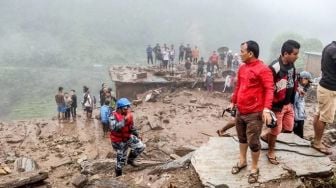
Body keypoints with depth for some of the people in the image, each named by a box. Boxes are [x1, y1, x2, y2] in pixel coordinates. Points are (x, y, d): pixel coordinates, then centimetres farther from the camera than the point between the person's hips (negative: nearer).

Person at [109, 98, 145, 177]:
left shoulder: (129, 115, -5)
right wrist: (124, 120, -44)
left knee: (141, 146, -2)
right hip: (118, 141, -6)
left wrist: (137, 135, 15)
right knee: (121, 159, 4)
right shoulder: (114, 116, -24)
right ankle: (118, 175, 28)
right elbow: (114, 128, -41)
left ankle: (130, 159, 20)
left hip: (128, 137, 6)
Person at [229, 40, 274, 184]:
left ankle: (254, 168, 18)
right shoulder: (242, 68, 10)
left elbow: (269, 89, -20)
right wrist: (233, 102, 25)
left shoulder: (263, 69, -14)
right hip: (240, 111, 7)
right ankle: (242, 161, 37)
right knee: (242, 138, 20)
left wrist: (267, 108, -30)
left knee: (253, 142, 1)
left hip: (255, 113, -7)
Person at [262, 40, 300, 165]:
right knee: (275, 130, 6)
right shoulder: (274, 68, -24)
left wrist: (292, 102, 18)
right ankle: (271, 152, 28)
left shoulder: (292, 66, 3)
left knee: (288, 128, 16)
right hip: (277, 105, -8)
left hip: (288, 104, 8)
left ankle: (266, 136, 38)